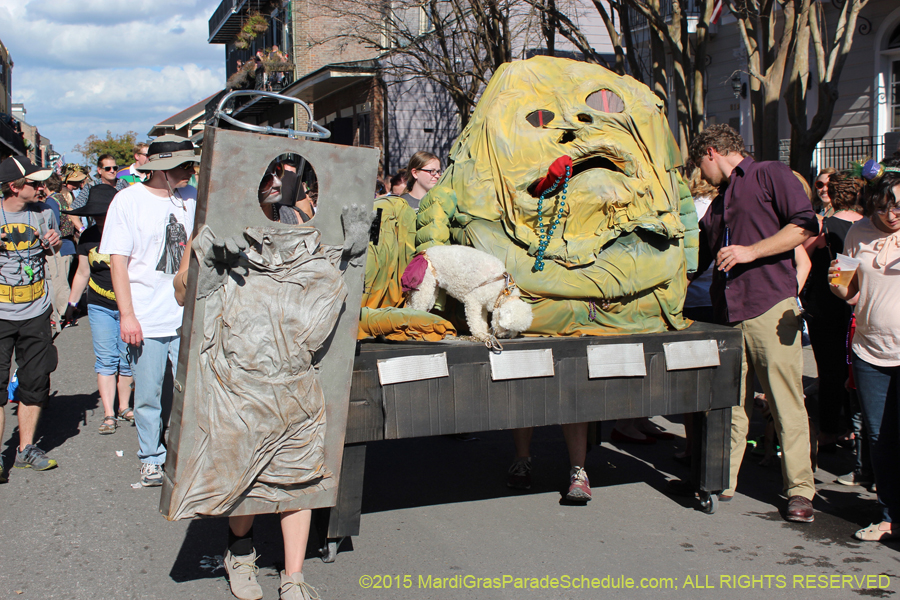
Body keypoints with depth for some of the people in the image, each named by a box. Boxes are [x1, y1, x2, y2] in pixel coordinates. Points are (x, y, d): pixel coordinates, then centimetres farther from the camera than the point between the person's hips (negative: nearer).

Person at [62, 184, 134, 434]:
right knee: (106, 360, 0)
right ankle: (108, 414, 4)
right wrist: (71, 304, 14)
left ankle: (124, 407, 22)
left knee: (127, 358, 5)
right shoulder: (88, 237, -1)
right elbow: (82, 274, 11)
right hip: (100, 307, 2)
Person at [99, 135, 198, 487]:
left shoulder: (193, 198, 6)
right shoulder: (128, 200, -3)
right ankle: (151, 458, 23)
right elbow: (117, 261, -5)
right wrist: (127, 315, -11)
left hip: (188, 317, 3)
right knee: (147, 396, 6)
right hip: (145, 321, -2)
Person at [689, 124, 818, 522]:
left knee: (786, 401, -5)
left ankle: (800, 491, 1)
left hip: (771, 307, -6)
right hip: (727, 312, 7)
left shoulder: (771, 175, 5)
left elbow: (806, 226, -8)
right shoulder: (717, 206, 27)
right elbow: (702, 261, 37)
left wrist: (751, 251, -13)